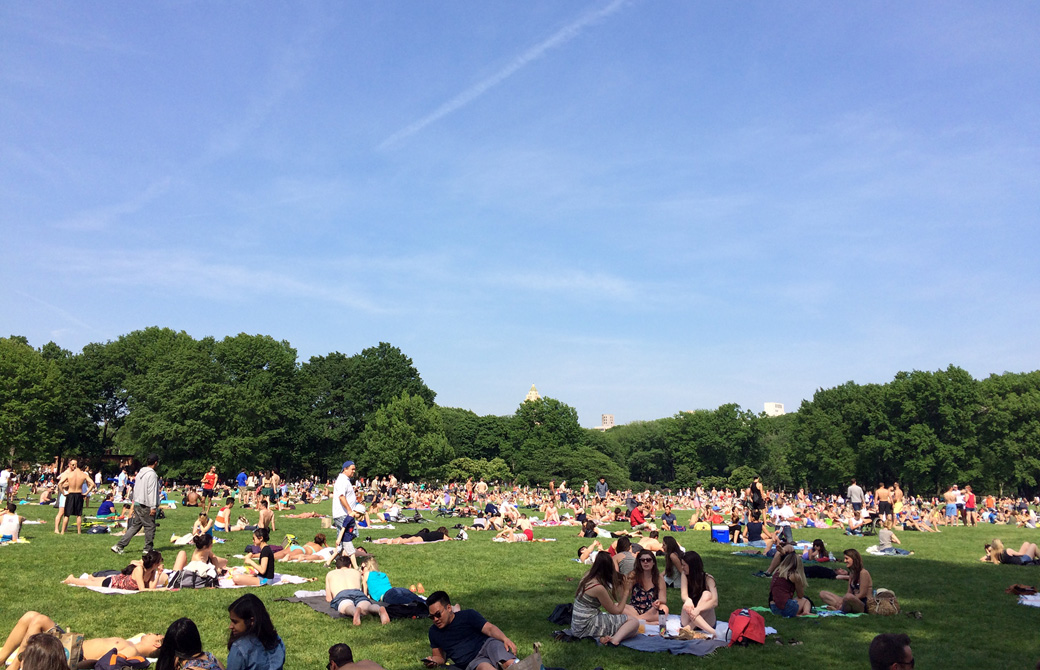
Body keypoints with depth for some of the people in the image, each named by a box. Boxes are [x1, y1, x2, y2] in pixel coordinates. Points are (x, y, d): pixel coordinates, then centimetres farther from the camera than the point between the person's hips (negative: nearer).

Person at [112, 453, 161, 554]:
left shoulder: (140, 472, 13)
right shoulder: (152, 474, -15)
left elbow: (135, 488, 18)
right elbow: (151, 491, -18)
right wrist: (153, 507, -16)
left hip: (137, 504, 8)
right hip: (146, 506, -8)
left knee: (135, 526, 13)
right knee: (150, 526, 3)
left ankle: (119, 546, 8)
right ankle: (148, 549, 11)